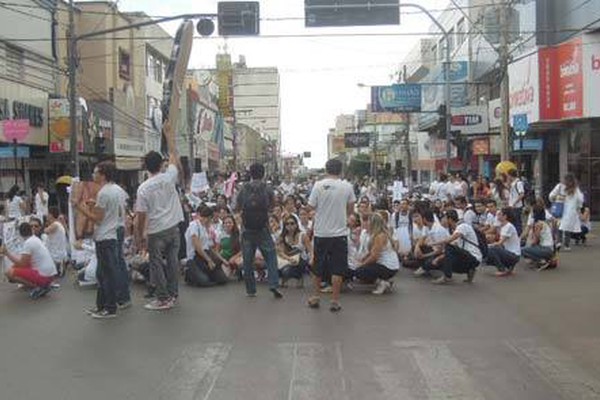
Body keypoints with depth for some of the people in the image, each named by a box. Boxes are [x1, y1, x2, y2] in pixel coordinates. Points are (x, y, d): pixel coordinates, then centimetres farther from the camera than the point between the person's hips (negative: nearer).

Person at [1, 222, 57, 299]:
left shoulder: (28, 243, -13)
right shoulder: (35, 239, 15)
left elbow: (22, 264, -13)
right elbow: (23, 259, 22)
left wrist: (6, 253, -7)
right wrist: (7, 253, 22)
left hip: (44, 276, -9)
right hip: (50, 274, 9)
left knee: (10, 272, -8)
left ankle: (37, 287, -10)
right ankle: (43, 286, 10)